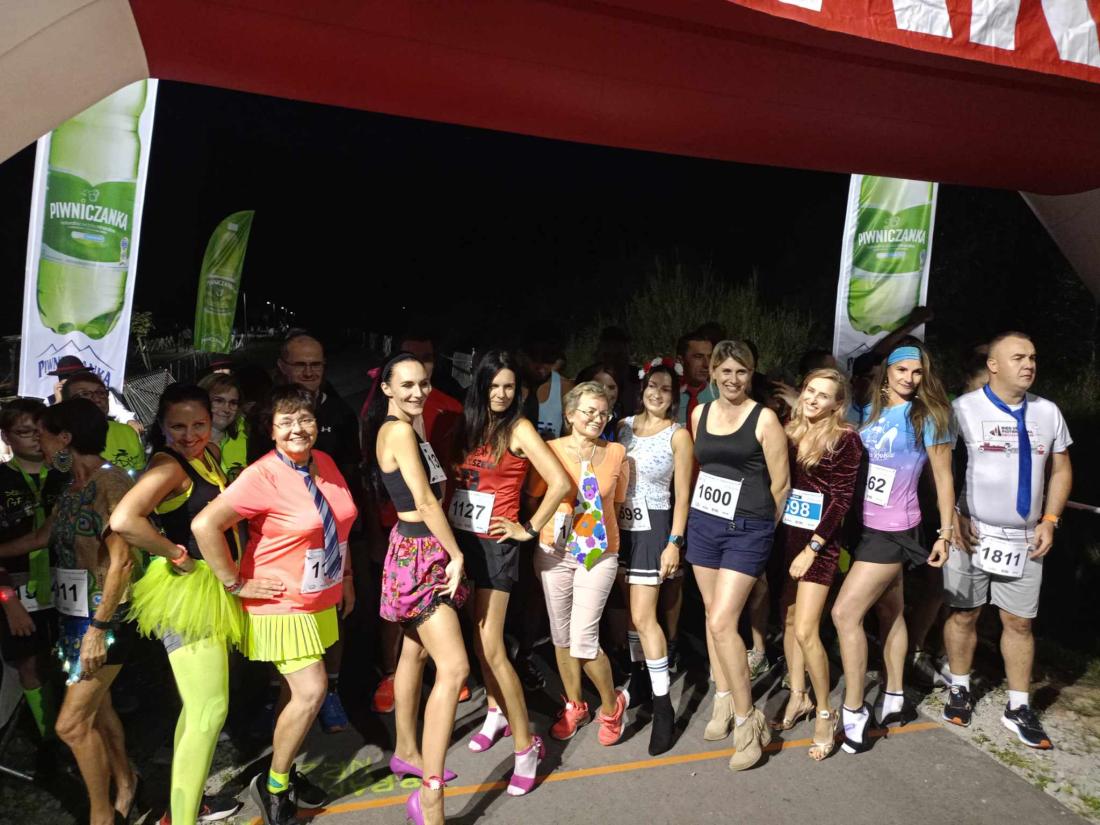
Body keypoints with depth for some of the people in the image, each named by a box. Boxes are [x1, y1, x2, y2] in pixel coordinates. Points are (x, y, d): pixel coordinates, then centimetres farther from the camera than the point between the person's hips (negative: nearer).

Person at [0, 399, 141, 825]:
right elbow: (39, 538, 25)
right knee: (95, 711, 18)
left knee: (72, 723, -5)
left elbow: (122, 559, -22)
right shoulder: (70, 490, 10)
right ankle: (125, 784, 37)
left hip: (106, 618, -9)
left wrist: (99, 627, -22)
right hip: (76, 614, 9)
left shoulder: (110, 481, -18)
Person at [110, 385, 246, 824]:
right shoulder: (168, 466, -19)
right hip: (185, 593, -9)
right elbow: (123, 520, -36)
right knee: (210, 711, -6)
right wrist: (176, 554, -22)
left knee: (199, 706, 21)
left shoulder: (208, 454, 6)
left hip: (211, 589, 9)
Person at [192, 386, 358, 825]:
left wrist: (346, 578, 14)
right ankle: (271, 785, 15)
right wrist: (236, 583, -21)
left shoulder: (326, 464, 1)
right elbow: (204, 525, -28)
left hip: (321, 601, 7)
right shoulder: (261, 476, -22)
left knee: (298, 691, 17)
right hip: (281, 604, -7)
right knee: (311, 692, -8)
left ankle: (285, 773, 37)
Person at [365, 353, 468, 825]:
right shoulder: (400, 431, -17)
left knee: (415, 652, 20)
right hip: (418, 552, -10)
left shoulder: (403, 429, 12)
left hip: (420, 550, 10)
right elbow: (425, 502, -18)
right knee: (454, 667, -14)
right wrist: (456, 554, -12)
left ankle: (408, 752, 37)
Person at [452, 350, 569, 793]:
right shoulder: (470, 425, 9)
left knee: (491, 647, -6)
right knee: (478, 637, 15)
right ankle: (496, 715, 35)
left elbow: (560, 482, -15)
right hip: (461, 537, 6)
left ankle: (526, 746, 6)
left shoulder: (519, 429, -9)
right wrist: (449, 529, 2)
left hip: (494, 543, -6)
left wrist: (529, 528, -9)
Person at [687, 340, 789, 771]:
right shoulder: (700, 414, 6)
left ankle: (748, 719, 6)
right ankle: (723, 701, 29)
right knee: (712, 615, 12)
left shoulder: (764, 419, -9)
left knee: (722, 623, -10)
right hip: (703, 522, 5)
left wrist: (760, 526, 5)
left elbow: (780, 483, -4)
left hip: (746, 531, -5)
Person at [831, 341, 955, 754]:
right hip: (867, 526, 6)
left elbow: (943, 479, -4)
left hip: (894, 530, -6)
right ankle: (895, 700, 32)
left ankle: (854, 713, 0)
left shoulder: (927, 417, -7)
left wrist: (945, 534, -5)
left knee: (845, 612, -11)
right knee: (889, 612, 18)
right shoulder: (870, 411, 7)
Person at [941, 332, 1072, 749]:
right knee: (963, 615, 8)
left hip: (1025, 539, 3)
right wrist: (952, 517, -15)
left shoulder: (1048, 412, 6)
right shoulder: (964, 408, -7)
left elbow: (1061, 470, 13)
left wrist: (1050, 520, 1)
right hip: (971, 532, -3)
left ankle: (1018, 707, 22)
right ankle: (960, 690, 27)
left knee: (1019, 622, 9)